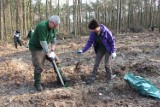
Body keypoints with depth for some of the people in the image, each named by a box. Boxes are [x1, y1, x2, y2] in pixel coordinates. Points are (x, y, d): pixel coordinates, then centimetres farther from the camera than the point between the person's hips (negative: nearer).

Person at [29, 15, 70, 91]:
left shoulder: (53, 27, -4)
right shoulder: (42, 26, -30)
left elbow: (53, 39, 2)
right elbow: (42, 42, -32)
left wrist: (52, 51, -6)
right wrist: (48, 53, -27)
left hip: (45, 48, 8)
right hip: (36, 48, -8)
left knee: (56, 60, 7)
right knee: (39, 67, -11)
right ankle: (37, 83, 8)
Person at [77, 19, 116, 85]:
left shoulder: (106, 31, -28)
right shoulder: (93, 33, -15)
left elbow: (112, 41, -17)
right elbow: (89, 42, -7)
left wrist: (113, 52, -18)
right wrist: (83, 50, -18)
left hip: (107, 49, -4)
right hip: (100, 49, 5)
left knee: (107, 64, -5)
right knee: (96, 64, 5)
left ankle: (109, 78, 17)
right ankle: (91, 79, 12)